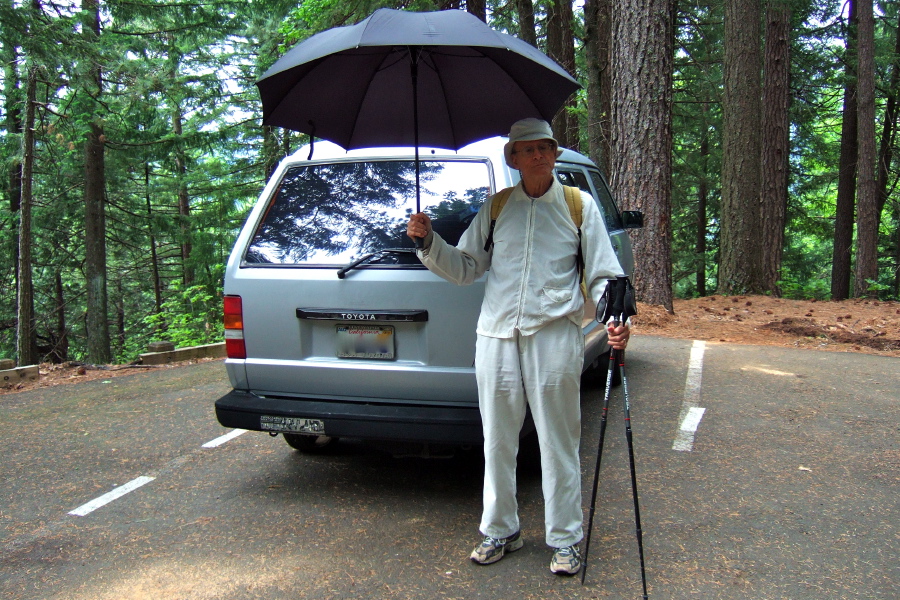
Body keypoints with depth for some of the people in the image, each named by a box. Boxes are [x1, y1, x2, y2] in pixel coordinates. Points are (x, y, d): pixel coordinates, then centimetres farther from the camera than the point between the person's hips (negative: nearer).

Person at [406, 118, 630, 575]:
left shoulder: (579, 205, 6)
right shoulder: (495, 207, 12)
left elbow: (602, 274, 5)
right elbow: (465, 268, 14)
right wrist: (428, 242, -2)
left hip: (554, 335, -2)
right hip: (497, 334, 3)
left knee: (558, 443, 5)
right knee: (497, 440, 11)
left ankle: (565, 539, 20)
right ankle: (500, 530, 28)